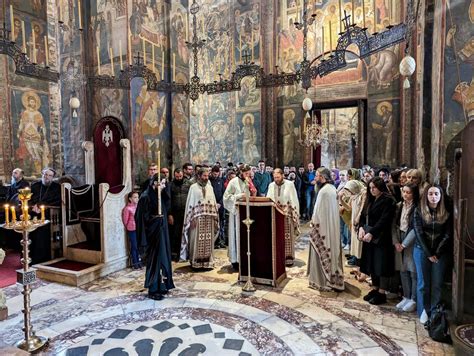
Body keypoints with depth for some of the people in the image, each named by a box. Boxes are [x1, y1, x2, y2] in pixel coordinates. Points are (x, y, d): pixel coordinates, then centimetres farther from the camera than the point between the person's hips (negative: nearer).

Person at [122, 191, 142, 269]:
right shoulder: (127, 208, -11)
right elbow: (125, 220, -2)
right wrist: (128, 228, 8)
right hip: (132, 230, -5)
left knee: (139, 246, 11)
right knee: (134, 246, 3)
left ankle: (138, 261, 25)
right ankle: (134, 263, 16)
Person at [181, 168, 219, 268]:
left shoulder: (210, 187, 12)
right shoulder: (193, 187, 0)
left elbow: (214, 203, 14)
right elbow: (190, 203, -2)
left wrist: (215, 217, 9)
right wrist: (192, 218, -8)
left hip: (209, 218, 4)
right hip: (197, 218, -4)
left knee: (208, 241, 5)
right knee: (197, 240, -1)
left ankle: (208, 261, 15)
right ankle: (196, 262, 10)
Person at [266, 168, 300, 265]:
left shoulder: (290, 184, -6)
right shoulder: (271, 185, 5)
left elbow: (294, 200, -5)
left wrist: (294, 215, -8)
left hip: (287, 215, -3)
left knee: (288, 237, 3)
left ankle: (289, 257, 13)